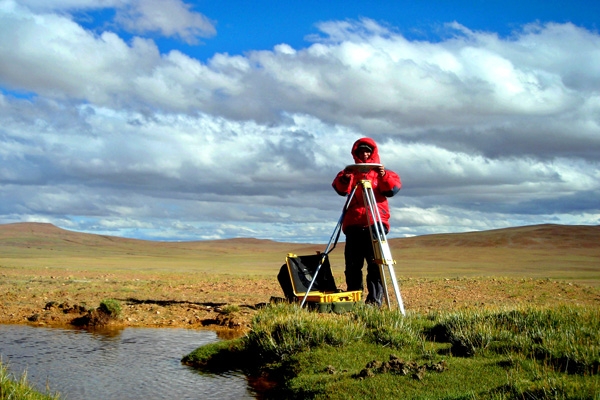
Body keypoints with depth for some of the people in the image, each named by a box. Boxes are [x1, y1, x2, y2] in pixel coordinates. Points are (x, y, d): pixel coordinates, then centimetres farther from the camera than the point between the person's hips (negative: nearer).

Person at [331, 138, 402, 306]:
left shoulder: (380, 171, 15)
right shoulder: (350, 171, 17)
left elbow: (394, 188, -4)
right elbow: (340, 189, -3)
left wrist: (383, 176, -22)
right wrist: (345, 178, -24)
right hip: (354, 224, 2)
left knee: (375, 264, -8)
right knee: (353, 264, 2)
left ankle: (375, 300, -8)